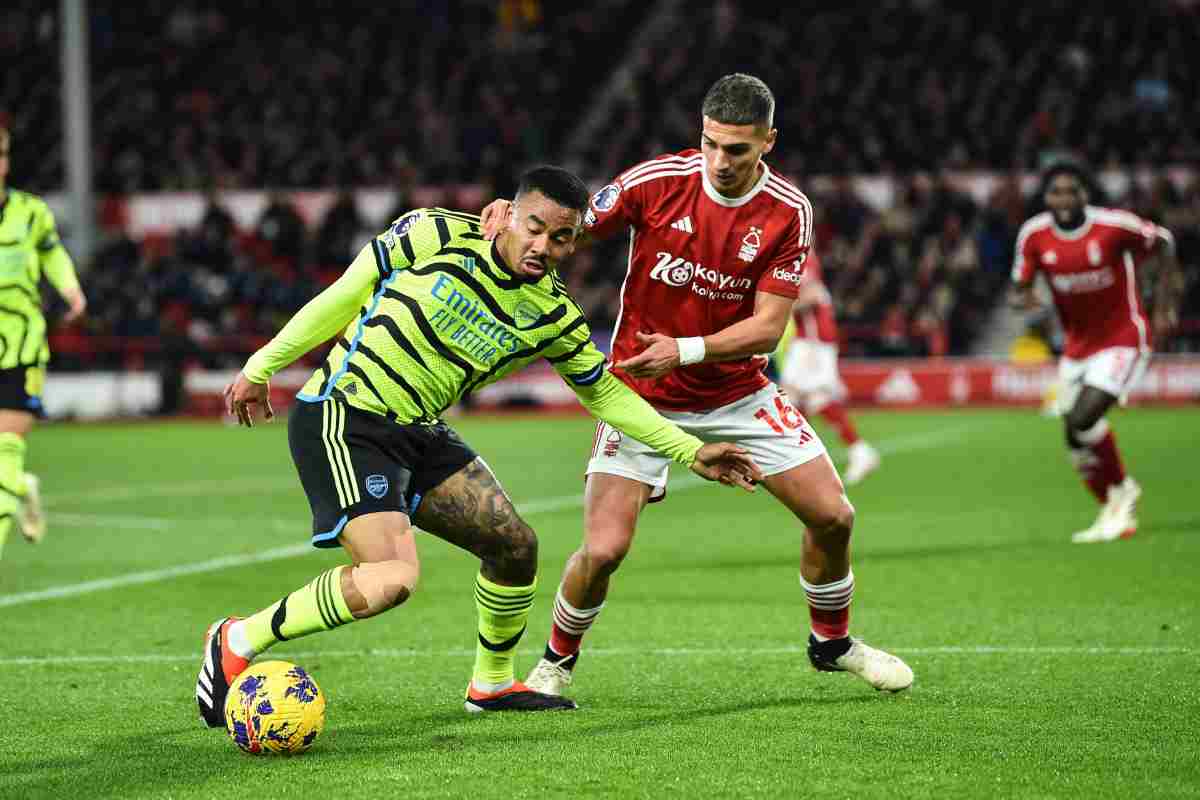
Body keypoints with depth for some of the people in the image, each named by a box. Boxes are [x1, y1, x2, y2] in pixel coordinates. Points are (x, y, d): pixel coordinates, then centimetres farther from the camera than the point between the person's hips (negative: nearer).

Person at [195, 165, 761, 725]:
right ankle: (236, 643, -9)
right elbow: (343, 297, -4)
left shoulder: (554, 315, 1)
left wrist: (691, 452, 9)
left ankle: (492, 684, 30)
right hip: (342, 419, -7)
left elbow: (605, 392, 14)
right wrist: (262, 368, 1)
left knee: (514, 544, 6)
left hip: (418, 430, 7)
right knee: (391, 578, -24)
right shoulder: (436, 235, -13)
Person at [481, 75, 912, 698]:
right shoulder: (657, 180, -17)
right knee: (603, 549, -16)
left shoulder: (788, 213, -12)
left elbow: (768, 326, -16)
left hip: (738, 391, 2)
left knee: (832, 516, -1)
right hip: (641, 393, -2)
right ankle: (557, 660, 14)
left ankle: (832, 643, 28)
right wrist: (513, 215, -26)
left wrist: (686, 350, -30)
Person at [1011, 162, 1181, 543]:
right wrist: (1023, 298, -21)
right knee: (1075, 441, 8)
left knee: (1082, 419, -22)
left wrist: (1166, 294, -8)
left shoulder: (1115, 226, -20)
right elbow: (1020, 287, 3)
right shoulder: (1034, 235, -8)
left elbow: (1162, 241, -3)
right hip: (1078, 345, 6)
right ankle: (1115, 513, 29)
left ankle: (1121, 490, 4)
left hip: (1123, 338, -6)